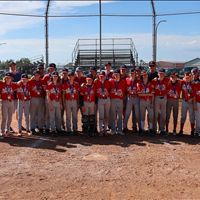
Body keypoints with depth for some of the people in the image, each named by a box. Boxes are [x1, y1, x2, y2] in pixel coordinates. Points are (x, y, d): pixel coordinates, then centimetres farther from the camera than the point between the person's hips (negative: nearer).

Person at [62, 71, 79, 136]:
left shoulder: (77, 84, 3)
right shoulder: (65, 85, 0)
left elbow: (78, 94, 7)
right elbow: (63, 94, 3)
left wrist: (78, 103, 4)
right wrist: (64, 103, -3)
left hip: (75, 101, 1)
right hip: (67, 101, -1)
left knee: (75, 116, 6)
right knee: (68, 117, 3)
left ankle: (75, 130, 14)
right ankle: (68, 130, 10)